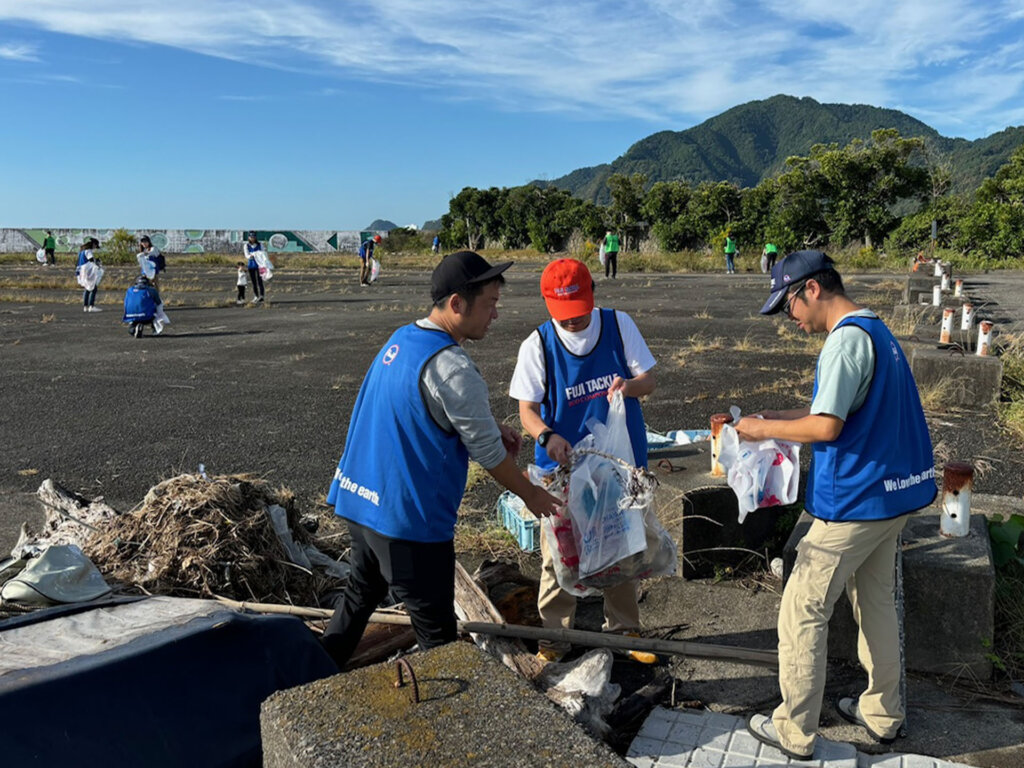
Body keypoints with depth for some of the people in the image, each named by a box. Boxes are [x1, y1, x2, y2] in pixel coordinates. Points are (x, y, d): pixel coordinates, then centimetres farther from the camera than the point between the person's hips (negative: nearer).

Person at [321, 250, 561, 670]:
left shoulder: (401, 339, 5)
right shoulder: (451, 368, -22)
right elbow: (488, 453, -14)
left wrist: (490, 423, 11)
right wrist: (531, 495, 2)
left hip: (358, 498, 9)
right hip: (408, 518, -9)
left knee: (360, 593, 26)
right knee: (437, 631, 6)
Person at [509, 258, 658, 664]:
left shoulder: (619, 325, -5)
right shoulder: (537, 345, -10)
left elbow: (649, 379, -1)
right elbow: (527, 408, -9)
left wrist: (630, 385, -25)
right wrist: (547, 435, -31)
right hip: (563, 463, -2)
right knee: (558, 550, 4)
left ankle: (622, 627, 35)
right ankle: (555, 631, 24)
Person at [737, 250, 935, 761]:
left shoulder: (847, 340, -20)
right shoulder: (877, 331, 11)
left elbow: (827, 427, -24)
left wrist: (764, 428, -11)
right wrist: (779, 418, 9)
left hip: (854, 501, -10)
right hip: (894, 490, 10)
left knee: (802, 611, 2)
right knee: (876, 599, 21)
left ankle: (794, 732, 14)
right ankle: (881, 713, 36)